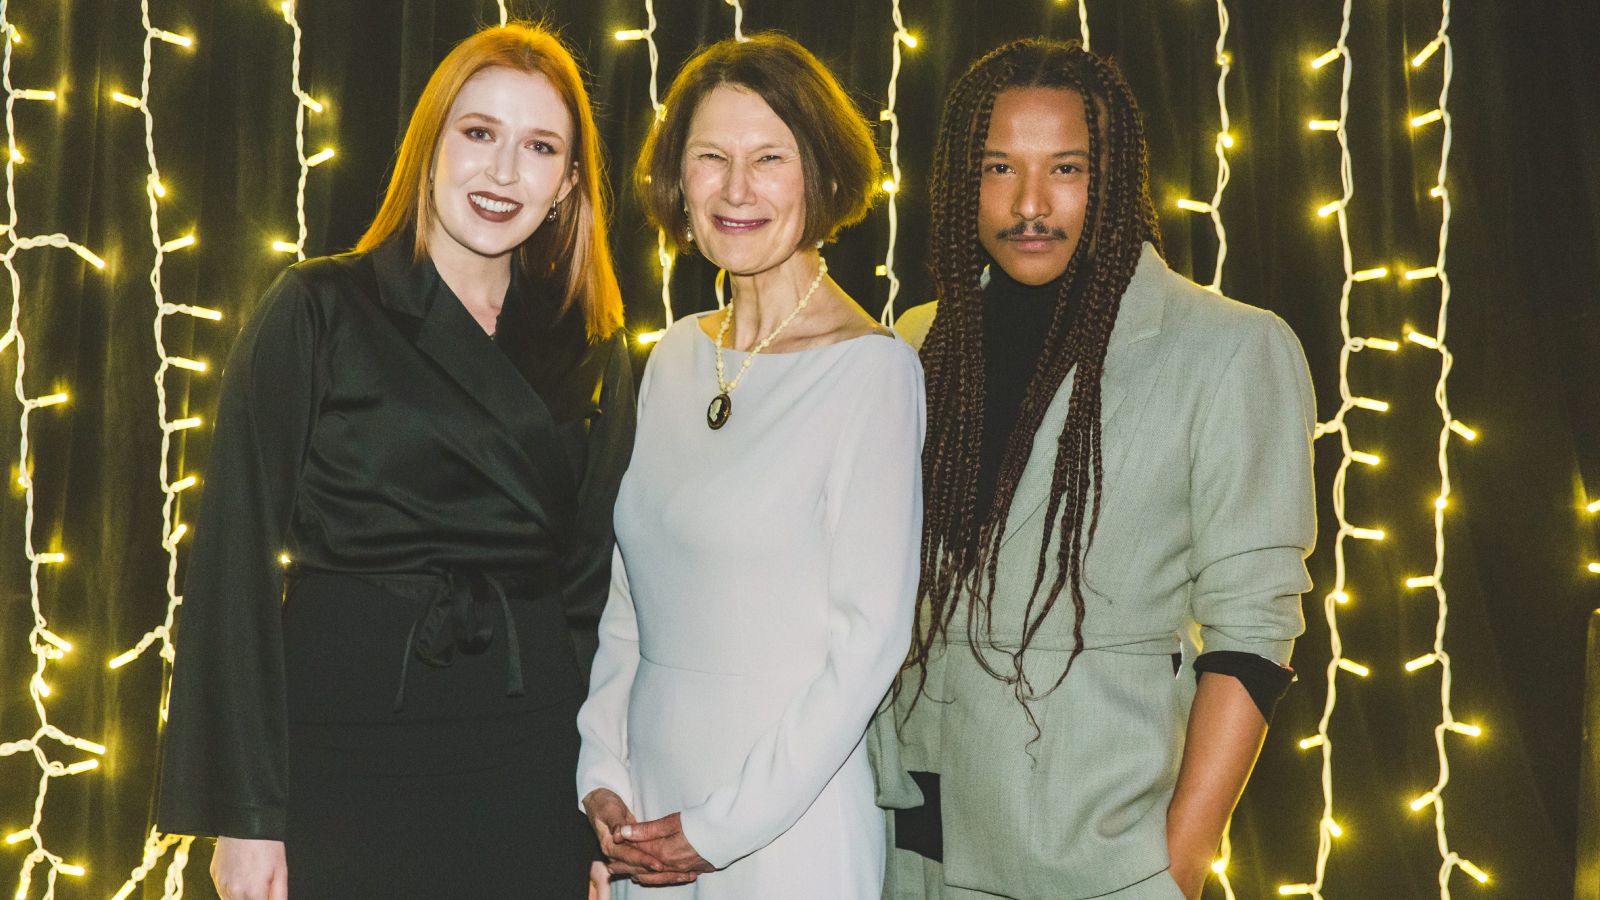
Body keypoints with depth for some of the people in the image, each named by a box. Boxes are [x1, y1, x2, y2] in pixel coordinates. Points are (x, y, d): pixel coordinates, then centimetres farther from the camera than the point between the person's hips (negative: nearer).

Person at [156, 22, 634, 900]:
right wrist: (244, 812, -11)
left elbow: (595, 581, 9)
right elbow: (235, 560, -6)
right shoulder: (316, 311, -2)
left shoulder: (590, 350, 8)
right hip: (344, 746, -3)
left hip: (530, 757, 3)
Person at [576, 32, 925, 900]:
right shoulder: (674, 357, 5)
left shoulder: (871, 368, -12)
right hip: (644, 818, 5)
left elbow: (869, 633, -15)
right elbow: (625, 596, 10)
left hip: (788, 829, -5)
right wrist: (602, 777, 1)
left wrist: (724, 826, -13)